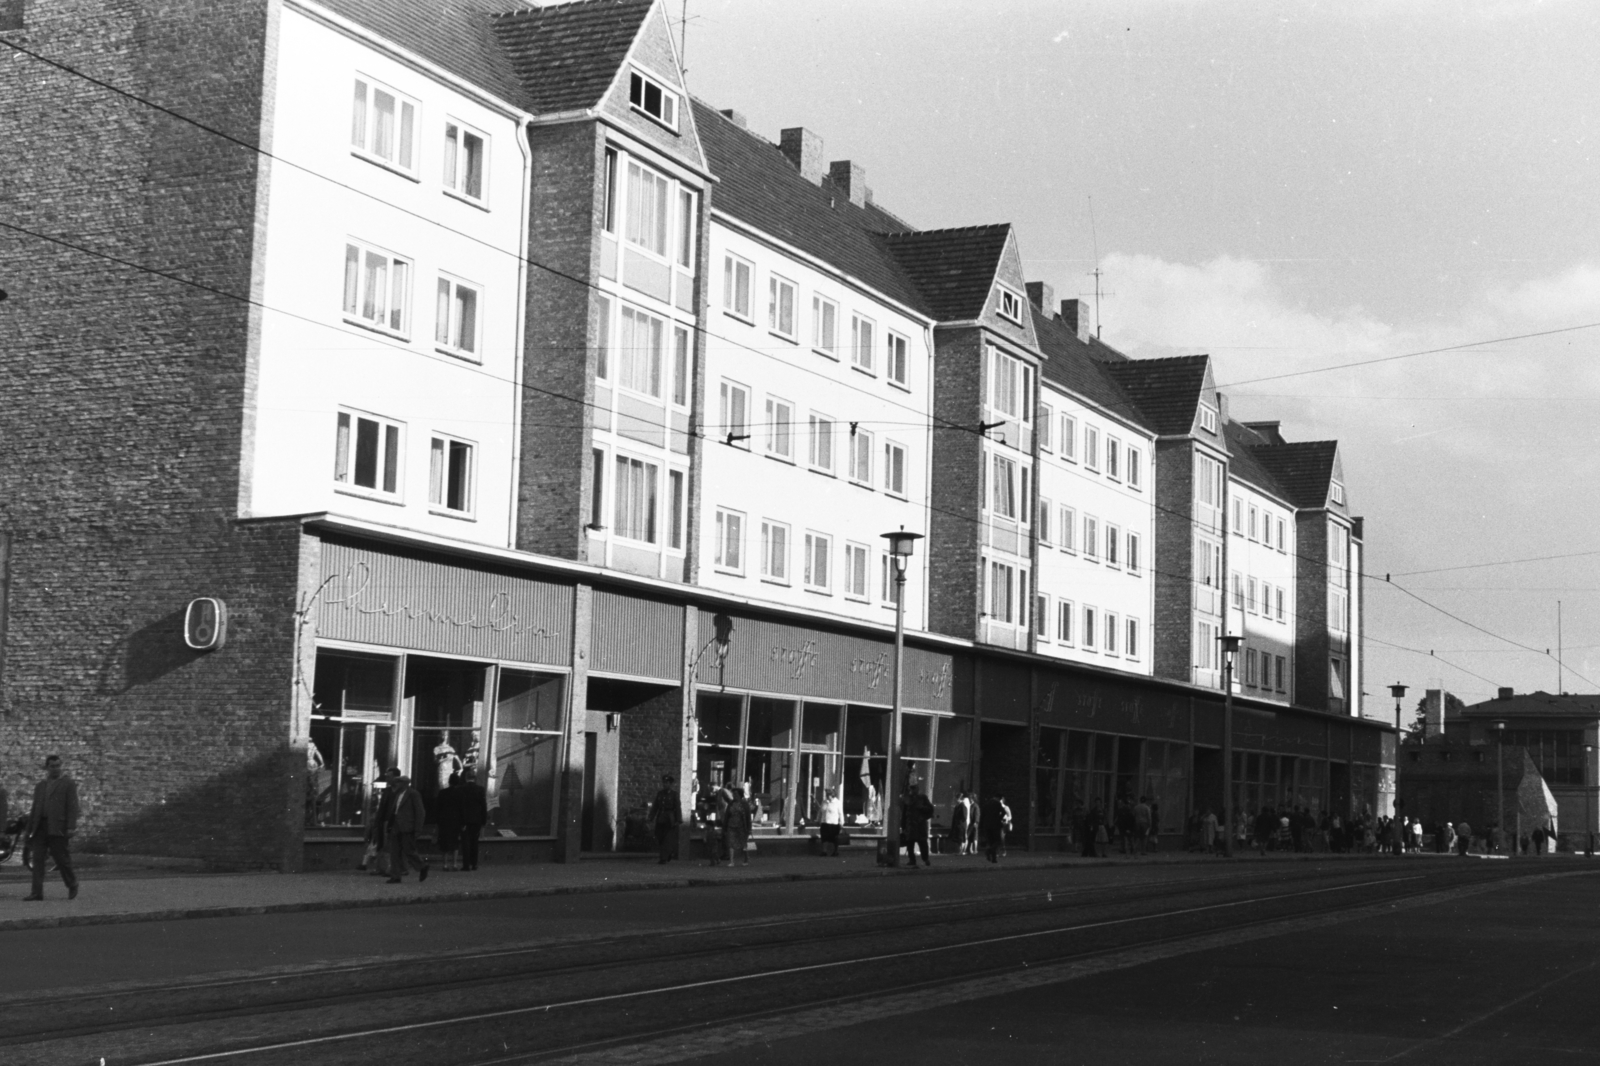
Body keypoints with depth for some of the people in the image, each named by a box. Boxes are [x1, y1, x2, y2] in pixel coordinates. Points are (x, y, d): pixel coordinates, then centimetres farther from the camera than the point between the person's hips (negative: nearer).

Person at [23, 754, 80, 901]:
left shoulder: (68, 784, 4)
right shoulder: (40, 786, 20)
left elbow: (72, 807, -4)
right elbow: (35, 809, 21)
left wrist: (71, 827, -14)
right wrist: (30, 830, 15)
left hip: (58, 828, -5)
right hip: (40, 827, 5)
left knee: (61, 859, -1)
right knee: (38, 859, -3)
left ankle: (72, 885, 19)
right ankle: (37, 892, -4)